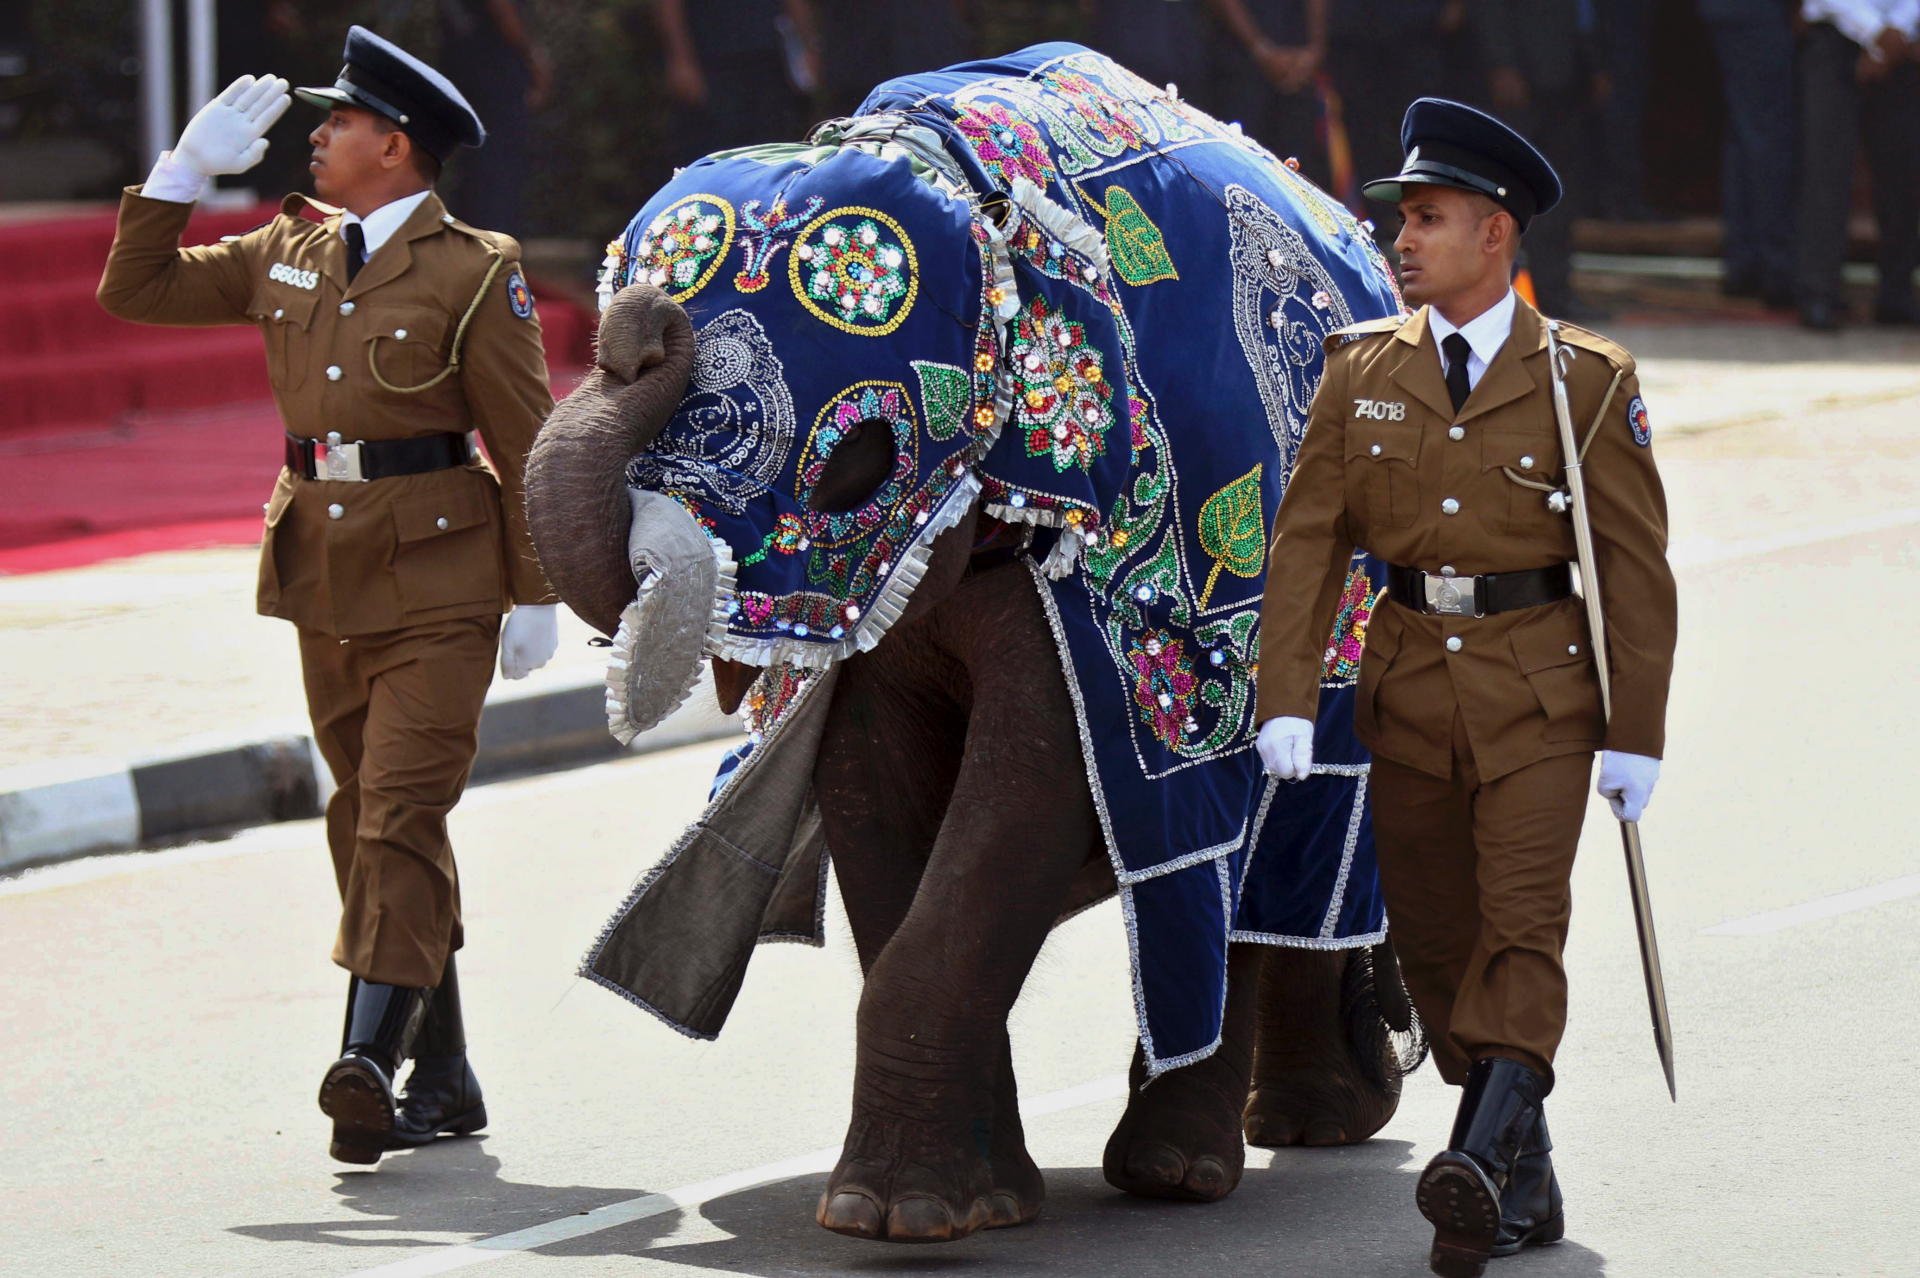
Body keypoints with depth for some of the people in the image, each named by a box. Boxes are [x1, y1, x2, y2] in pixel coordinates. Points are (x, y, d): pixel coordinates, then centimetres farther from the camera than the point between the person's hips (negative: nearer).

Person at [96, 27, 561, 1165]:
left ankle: (372, 1054, -24)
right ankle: (442, 1080, 16)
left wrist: (538, 598, -8)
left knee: (402, 814, -15)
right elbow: (136, 290, 15)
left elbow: (527, 445, -6)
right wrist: (185, 169, 6)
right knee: (368, 820, 9)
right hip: (325, 574, 7)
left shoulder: (473, 272, -7)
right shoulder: (288, 254, 11)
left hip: (436, 580, -7)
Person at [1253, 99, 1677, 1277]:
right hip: (1408, 684, 4)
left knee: (1522, 928, -15)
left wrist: (1637, 734, -5)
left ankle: (1480, 1165, -28)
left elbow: (1637, 564, -2)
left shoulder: (1586, 381, -3)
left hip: (1539, 695, -4)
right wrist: (1288, 697, -9)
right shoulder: (1365, 372, 6)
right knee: (1435, 942, 5)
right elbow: (1309, 540, 1)